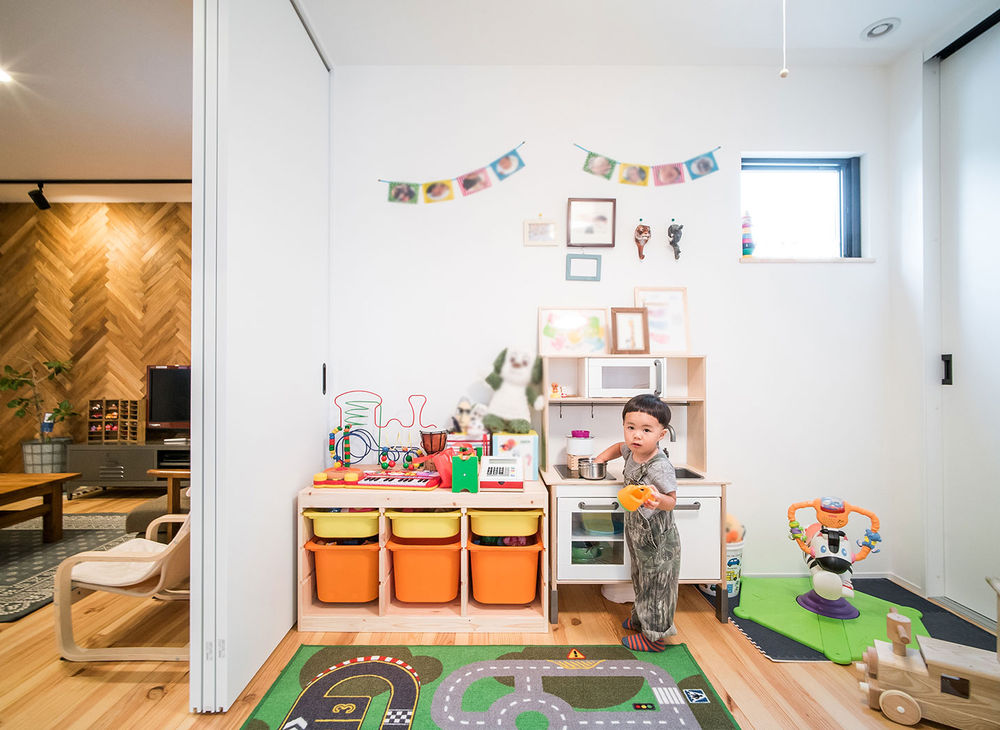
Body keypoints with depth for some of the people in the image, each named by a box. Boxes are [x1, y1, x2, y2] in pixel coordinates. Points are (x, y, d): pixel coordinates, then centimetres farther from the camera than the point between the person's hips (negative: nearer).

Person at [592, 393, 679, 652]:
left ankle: (654, 636, 26)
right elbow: (620, 447, 18)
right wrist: (601, 457, 11)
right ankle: (641, 618, 45)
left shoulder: (660, 467, -29)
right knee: (642, 580, 25)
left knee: (656, 584, 9)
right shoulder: (632, 452, -6)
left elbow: (671, 501, -26)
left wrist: (658, 500, -45)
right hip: (638, 534, 8)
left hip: (657, 539, -8)